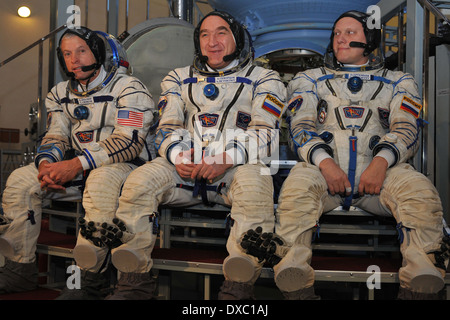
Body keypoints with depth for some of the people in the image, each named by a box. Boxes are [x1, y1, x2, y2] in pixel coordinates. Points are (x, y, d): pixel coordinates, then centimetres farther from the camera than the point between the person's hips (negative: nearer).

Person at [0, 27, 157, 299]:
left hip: (124, 165, -6)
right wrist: (46, 163, -16)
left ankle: (94, 281, -31)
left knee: (100, 180, -39)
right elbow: (55, 136, 9)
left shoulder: (129, 89, -9)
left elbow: (128, 141, -20)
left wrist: (78, 164, -27)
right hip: (78, 171, 7)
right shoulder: (61, 94, 13)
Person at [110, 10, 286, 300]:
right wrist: (177, 155, -11)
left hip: (238, 166, -2)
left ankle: (239, 283, -38)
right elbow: (167, 128, 14)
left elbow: (265, 133, 0)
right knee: (138, 182, -25)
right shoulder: (179, 79, 25)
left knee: (254, 184, -37)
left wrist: (228, 158, -19)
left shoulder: (264, 79, 14)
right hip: (184, 166, 3)